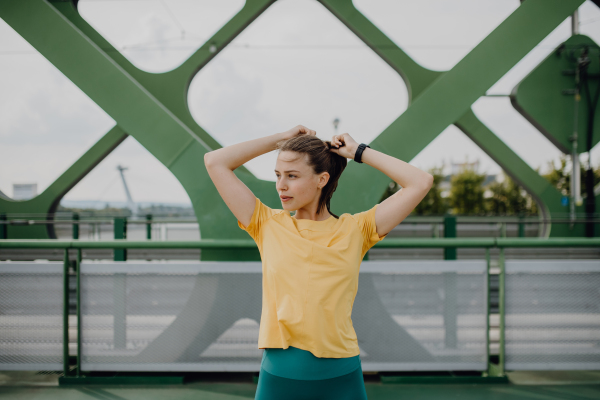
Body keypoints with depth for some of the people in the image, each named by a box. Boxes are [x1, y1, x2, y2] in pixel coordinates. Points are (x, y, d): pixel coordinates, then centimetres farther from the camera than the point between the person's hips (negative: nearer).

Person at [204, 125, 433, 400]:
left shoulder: (354, 230, 4)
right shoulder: (269, 226, 6)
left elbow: (421, 182, 1)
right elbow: (214, 162, 6)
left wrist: (359, 152, 6)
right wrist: (280, 140, 9)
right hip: (279, 375, 1)